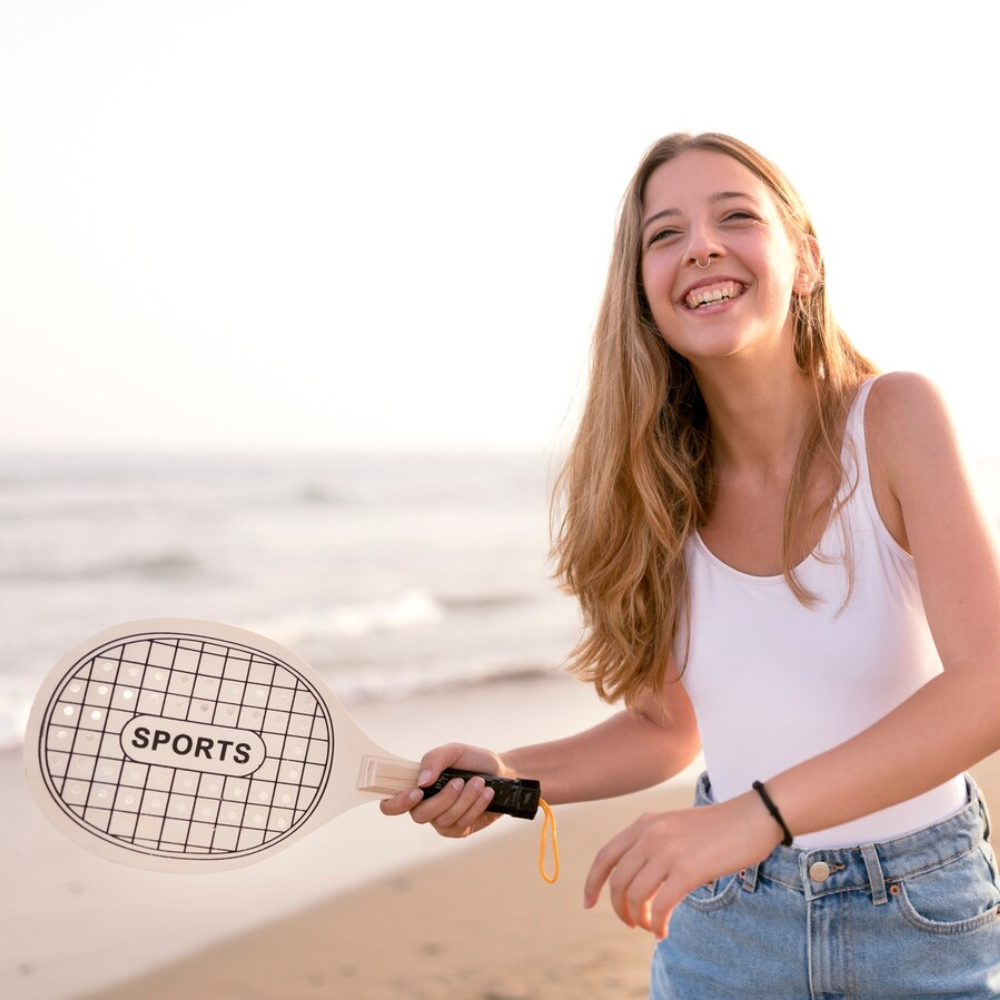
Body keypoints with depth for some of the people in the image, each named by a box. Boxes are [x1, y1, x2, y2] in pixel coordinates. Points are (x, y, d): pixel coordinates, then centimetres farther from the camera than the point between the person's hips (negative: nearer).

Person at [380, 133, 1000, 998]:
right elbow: (667, 727, 4)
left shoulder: (895, 418, -17)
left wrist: (756, 814, -37)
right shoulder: (660, 489, -7)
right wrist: (504, 778, -13)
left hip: (922, 925, -2)